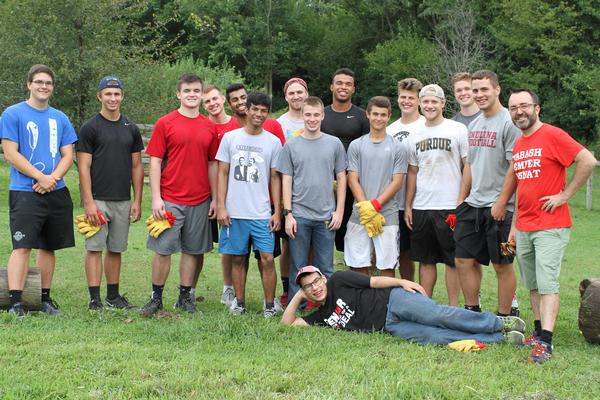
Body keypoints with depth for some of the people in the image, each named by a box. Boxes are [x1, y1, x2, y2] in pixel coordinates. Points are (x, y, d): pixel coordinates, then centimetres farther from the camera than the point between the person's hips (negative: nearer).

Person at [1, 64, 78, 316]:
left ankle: (45, 299, 19)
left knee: (49, 247, 10)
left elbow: (68, 156, 9)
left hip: (57, 193, 5)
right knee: (22, 247, -11)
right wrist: (41, 177, -14)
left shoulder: (60, 118, 13)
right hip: (24, 192, -5)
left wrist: (53, 178, -10)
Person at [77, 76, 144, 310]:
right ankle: (95, 299, 0)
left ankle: (113, 296, 18)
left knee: (116, 249, 10)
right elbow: (83, 167, -7)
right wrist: (89, 202, -15)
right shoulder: (90, 128, -3)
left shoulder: (131, 129, 11)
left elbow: (136, 167, 12)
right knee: (95, 248, -3)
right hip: (97, 199, -4)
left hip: (123, 200, 4)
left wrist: (137, 201, 5)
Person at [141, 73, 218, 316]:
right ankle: (156, 297, 12)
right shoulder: (165, 123, -2)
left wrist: (215, 198, 7)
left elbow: (212, 165, 12)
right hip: (170, 200, -3)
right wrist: (156, 198, -9)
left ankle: (185, 297, 18)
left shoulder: (209, 127, 8)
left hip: (200, 201, 3)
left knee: (192, 250, 8)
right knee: (162, 249, 0)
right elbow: (155, 162, -3)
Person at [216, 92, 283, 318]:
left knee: (267, 258, -6)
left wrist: (277, 212, 2)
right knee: (238, 258, 7)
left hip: (262, 213, 0)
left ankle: (270, 305, 5)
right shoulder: (230, 138, 5)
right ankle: (239, 303, 18)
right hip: (234, 212, 1)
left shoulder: (273, 142, 5)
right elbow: (222, 173, 6)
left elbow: (275, 178, 7)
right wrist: (221, 206, -1)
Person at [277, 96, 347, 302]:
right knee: (298, 268, 6)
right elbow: (286, 181, 3)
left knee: (326, 268, 7)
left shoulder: (334, 144, 5)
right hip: (299, 215, -1)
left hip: (326, 216, 1)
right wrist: (288, 213, -4)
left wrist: (339, 211, 1)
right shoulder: (291, 145, 3)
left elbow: (341, 178, 8)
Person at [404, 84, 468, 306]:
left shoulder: (458, 130, -2)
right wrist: (408, 206, 11)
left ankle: (453, 308, 8)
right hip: (421, 207, 5)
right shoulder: (415, 135, 12)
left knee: (452, 260, 1)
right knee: (425, 260, 11)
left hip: (450, 207, -5)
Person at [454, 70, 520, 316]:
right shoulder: (474, 125, 14)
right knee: (464, 260, 9)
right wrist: (461, 200, 15)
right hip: (473, 204, 8)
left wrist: (503, 204, -19)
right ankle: (472, 313, 20)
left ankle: (504, 318, 11)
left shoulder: (509, 123, -10)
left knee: (502, 265, 2)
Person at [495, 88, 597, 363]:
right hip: (524, 228, 7)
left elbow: (588, 161, -18)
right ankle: (539, 332, 22)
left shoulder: (552, 135, -10)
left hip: (550, 227, -7)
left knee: (547, 283, -11)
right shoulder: (518, 145, 14)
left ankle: (545, 343, -15)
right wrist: (514, 226, 18)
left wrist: (565, 195, -15)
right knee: (532, 285, 12)